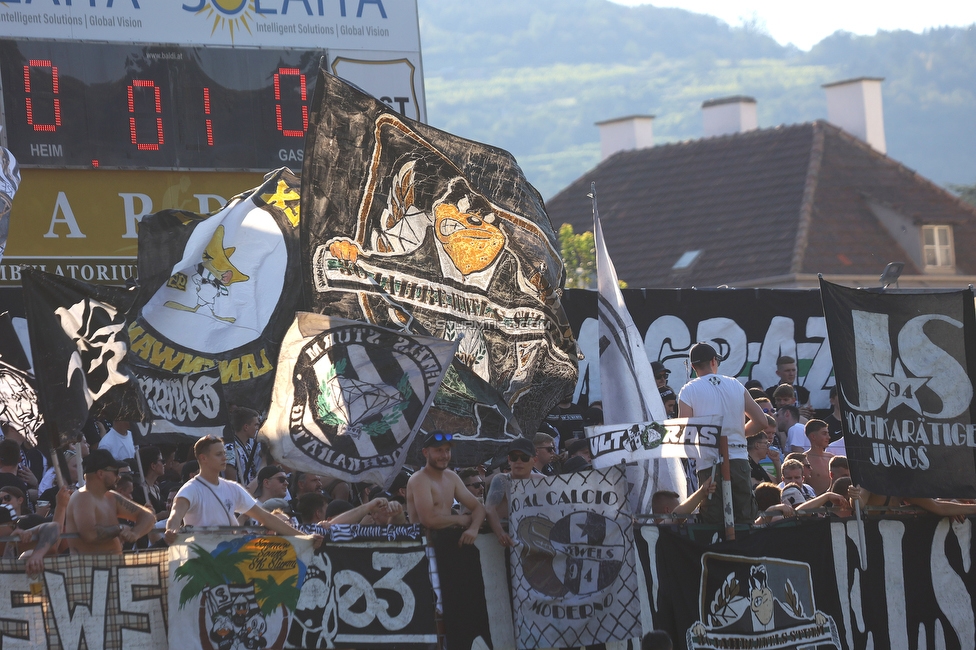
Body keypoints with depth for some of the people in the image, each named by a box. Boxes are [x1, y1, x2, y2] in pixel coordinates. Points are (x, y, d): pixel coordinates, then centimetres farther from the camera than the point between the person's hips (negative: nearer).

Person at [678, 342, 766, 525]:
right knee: (745, 521, 5)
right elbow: (761, 421, 10)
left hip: (709, 463, -2)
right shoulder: (736, 385, 10)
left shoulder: (688, 391, 0)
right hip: (738, 459, 2)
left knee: (714, 523, 0)